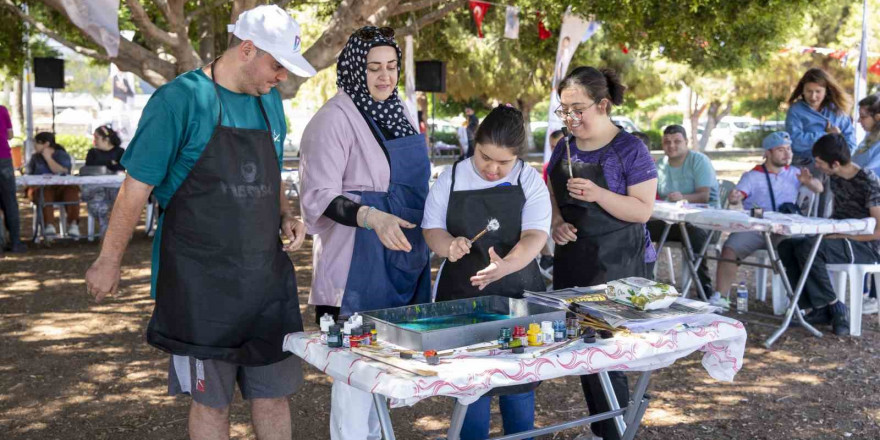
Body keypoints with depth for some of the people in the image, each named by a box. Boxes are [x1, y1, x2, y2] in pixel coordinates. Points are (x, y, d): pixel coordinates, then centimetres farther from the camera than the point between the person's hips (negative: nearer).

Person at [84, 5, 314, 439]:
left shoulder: (269, 101, 9)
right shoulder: (180, 99, -12)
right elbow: (137, 186, -9)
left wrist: (287, 216, 3)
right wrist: (109, 261, -5)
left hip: (266, 273, 6)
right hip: (199, 282, -6)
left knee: (273, 391, 12)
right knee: (210, 400, 6)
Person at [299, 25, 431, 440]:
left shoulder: (399, 111, 12)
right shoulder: (335, 118, -12)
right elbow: (319, 196, -18)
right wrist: (372, 217, -32)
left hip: (404, 256, 8)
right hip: (359, 262, -7)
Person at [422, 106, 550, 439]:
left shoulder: (530, 181, -3)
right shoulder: (451, 179, 1)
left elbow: (535, 235, -14)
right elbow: (432, 227, 3)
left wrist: (506, 265, -34)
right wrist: (447, 245, -21)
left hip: (517, 295, 0)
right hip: (462, 295, 0)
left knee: (519, 379, 9)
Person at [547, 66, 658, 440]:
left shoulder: (630, 150, -9)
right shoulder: (563, 149, 9)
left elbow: (643, 210, -13)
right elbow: (551, 197, 17)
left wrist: (599, 195, -27)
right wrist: (556, 223, -4)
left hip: (616, 269, -6)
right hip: (570, 265, 6)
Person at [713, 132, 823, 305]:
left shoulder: (794, 173, 18)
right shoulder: (752, 176, 10)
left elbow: (819, 189, 13)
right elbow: (738, 195, -5)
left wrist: (809, 182, -11)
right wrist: (733, 198, -31)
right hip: (753, 228, -1)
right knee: (729, 250, -26)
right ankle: (718, 297, -20)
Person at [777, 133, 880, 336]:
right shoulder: (835, 177, 6)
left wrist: (840, 235, -19)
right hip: (838, 241, 8)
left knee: (807, 248, -31)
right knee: (786, 246, -13)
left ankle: (834, 308, -15)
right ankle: (814, 309, -15)